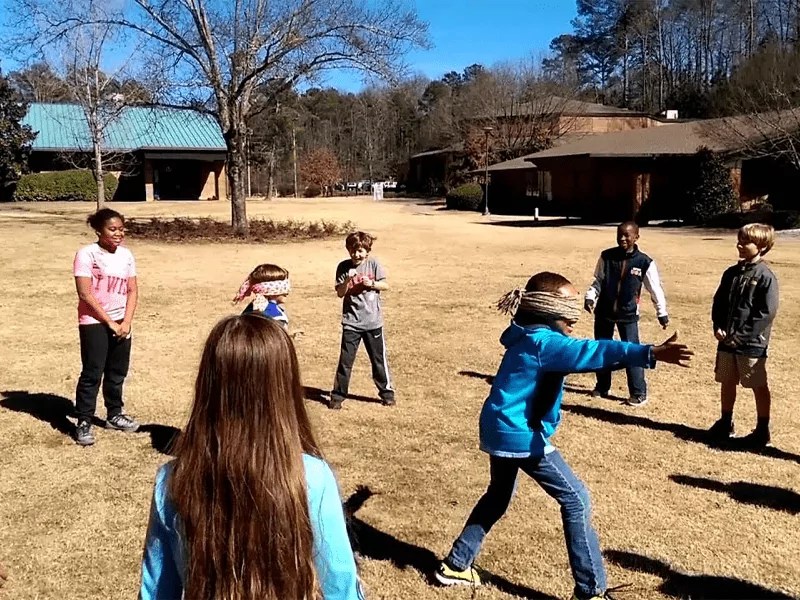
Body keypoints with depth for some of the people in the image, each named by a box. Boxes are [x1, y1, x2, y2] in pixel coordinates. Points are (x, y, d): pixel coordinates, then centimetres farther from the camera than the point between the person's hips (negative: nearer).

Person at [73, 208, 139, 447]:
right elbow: (85, 294, -16)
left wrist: (126, 322, -6)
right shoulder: (87, 254, -12)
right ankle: (84, 423, 6)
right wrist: (109, 322, -14)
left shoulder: (126, 255, 5)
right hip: (94, 323, -5)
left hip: (121, 323, 6)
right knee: (92, 374, -3)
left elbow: (133, 291, 5)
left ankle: (115, 415, 29)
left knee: (117, 372, 14)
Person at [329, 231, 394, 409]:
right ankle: (338, 395, 12)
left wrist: (371, 283, -15)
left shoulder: (373, 264, -3)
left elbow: (386, 285, 2)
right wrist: (348, 280, -21)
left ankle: (387, 392, 24)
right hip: (351, 322, 0)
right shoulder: (344, 267, -3)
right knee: (345, 360, 1)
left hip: (373, 321, 0)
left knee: (379, 359, 11)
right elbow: (340, 293, -4)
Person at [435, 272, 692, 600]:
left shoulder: (527, 338, 11)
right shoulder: (543, 342, -19)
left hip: (499, 429, 10)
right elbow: (592, 351, -34)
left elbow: (578, 356, 17)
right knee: (575, 500, -1)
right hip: (522, 435, -10)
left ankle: (455, 565, 35)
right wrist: (649, 353, -44)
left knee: (498, 496, 27)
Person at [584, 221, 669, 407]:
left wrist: (662, 313, 2)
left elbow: (655, 289, 0)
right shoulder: (606, 256, -3)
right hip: (604, 312, 3)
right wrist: (590, 296, -13)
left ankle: (639, 393, 7)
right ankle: (602, 387, 31)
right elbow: (598, 280, 4)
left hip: (628, 315, -3)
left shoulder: (644, 262, -8)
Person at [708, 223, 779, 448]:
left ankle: (762, 430, 19)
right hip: (727, 341, 6)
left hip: (752, 344, -6)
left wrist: (741, 335, -17)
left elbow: (767, 312, -16)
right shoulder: (731, 273, 8)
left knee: (759, 387, 6)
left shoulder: (766, 276, -12)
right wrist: (718, 327, -3)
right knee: (727, 382, 15)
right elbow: (718, 302, 13)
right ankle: (725, 423, 30)